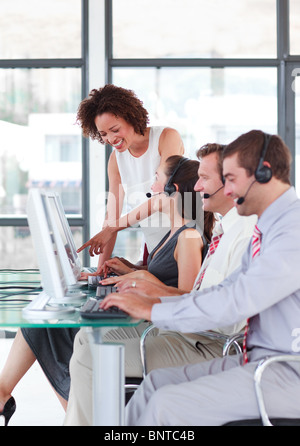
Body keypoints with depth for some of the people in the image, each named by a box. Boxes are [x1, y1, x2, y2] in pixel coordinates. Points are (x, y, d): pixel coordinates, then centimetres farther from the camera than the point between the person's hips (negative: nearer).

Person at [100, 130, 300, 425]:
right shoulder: (266, 230, 15)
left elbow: (237, 301, -25)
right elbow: (227, 290, 18)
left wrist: (153, 311, -16)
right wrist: (157, 301, 6)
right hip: (256, 359, 9)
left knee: (167, 403, -17)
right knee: (157, 381, 3)